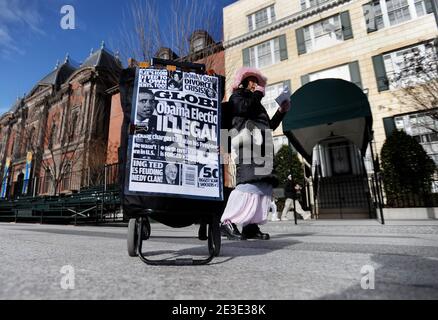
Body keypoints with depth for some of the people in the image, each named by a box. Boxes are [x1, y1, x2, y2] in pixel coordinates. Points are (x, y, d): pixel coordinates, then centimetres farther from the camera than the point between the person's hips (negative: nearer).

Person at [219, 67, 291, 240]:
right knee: (249, 182, -23)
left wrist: (281, 111, 22)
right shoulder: (237, 95, 15)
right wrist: (257, 94, 6)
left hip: (262, 147, 8)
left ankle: (251, 225, -4)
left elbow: (270, 126, 32)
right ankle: (227, 222, -22)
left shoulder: (258, 105, 35)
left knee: (264, 186, -3)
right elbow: (243, 108, -10)